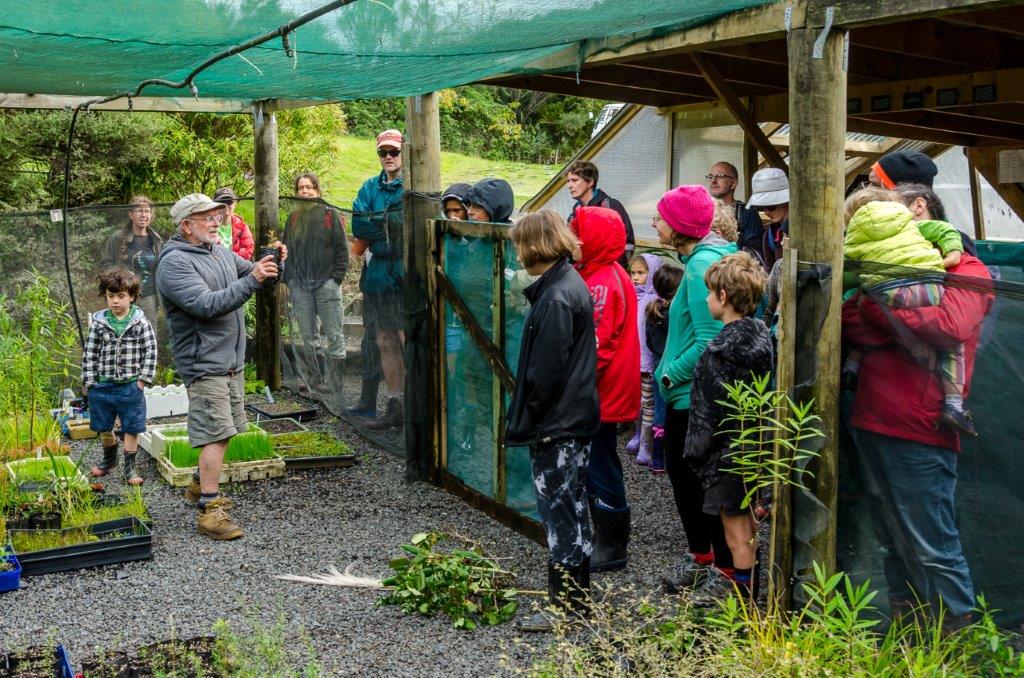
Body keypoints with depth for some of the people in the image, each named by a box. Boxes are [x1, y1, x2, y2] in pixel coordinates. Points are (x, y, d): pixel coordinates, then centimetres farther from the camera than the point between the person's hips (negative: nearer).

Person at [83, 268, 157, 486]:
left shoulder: (141, 323, -5)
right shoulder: (98, 323, -1)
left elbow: (150, 352, -3)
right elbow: (89, 354, 2)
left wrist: (142, 380, -8)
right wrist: (89, 382, -2)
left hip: (131, 386, -2)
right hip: (102, 386, 2)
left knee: (131, 429, 4)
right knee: (104, 428, 17)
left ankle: (129, 468, 17)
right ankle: (109, 460, 40)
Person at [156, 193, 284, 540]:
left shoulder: (219, 250, 12)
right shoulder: (174, 263, -15)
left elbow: (247, 271, 20)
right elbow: (207, 305, -26)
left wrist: (269, 261, -3)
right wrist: (252, 280, -30)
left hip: (231, 359, 9)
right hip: (205, 363, -9)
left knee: (222, 430, 17)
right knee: (216, 434, -11)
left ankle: (200, 486, 34)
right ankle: (209, 510, -7)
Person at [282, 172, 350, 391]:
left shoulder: (331, 214, 1)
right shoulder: (293, 217, 12)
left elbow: (342, 248, -1)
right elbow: (286, 250, 16)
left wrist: (336, 278, -7)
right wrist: (286, 279, 7)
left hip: (325, 283, -4)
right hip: (300, 285, 4)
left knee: (335, 336, -5)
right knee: (308, 336, 8)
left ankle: (337, 385, 0)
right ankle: (315, 381, 17)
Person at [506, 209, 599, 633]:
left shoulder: (556, 297, -20)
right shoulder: (571, 284, 10)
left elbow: (545, 370, -22)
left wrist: (525, 420, -11)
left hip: (555, 424, -10)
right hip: (576, 418, 10)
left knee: (559, 511, -1)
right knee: (572, 510, 18)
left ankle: (565, 607, 9)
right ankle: (578, 597, 30)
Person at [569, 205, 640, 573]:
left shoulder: (603, 283, -20)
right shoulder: (600, 274, 12)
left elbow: (596, 345, -24)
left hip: (602, 395, -10)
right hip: (605, 392, 10)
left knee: (601, 471, 0)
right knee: (596, 467, 18)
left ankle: (612, 547, 11)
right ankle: (604, 538, 30)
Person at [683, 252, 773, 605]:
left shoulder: (720, 350, -21)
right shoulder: (761, 334, 3)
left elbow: (709, 409, -19)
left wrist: (695, 451, -10)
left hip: (726, 448, -9)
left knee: (735, 523, 2)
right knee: (746, 516, 21)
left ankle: (742, 591, 12)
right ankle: (746, 580, 36)